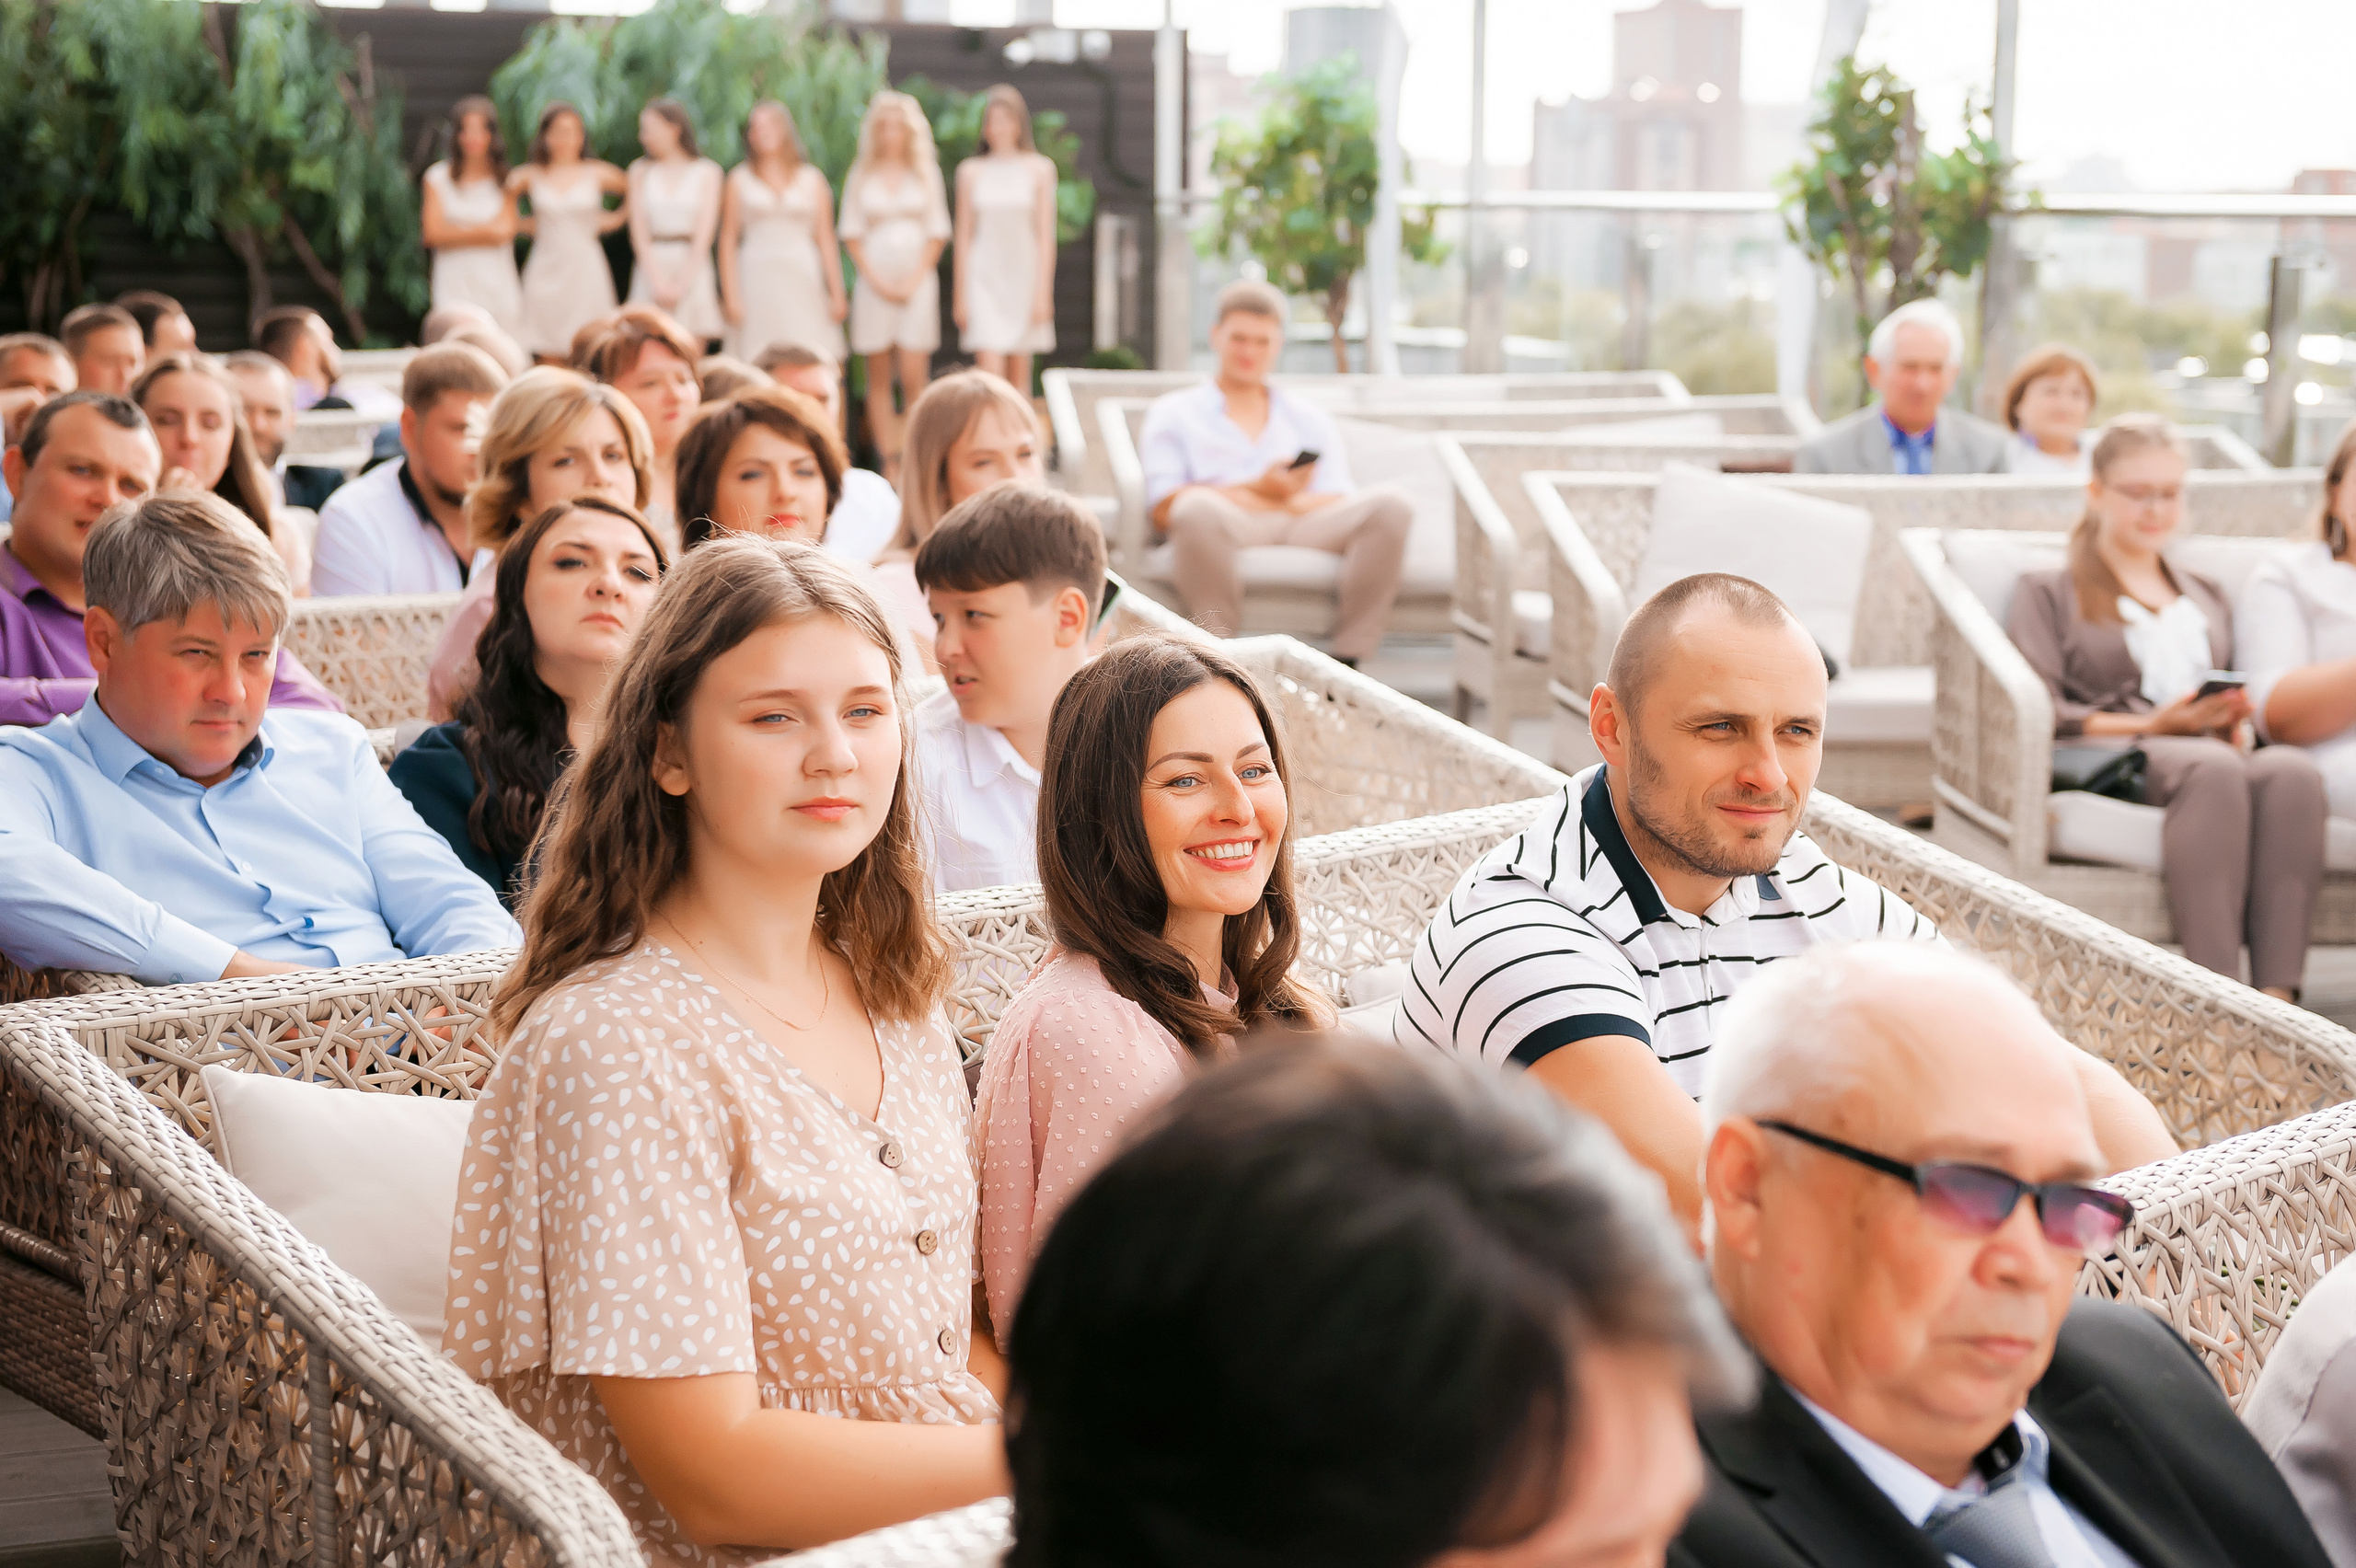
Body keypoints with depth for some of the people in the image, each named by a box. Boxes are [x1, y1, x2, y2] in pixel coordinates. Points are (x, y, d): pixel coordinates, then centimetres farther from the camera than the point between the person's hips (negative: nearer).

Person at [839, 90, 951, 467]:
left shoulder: (926, 172, 9)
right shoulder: (861, 175, 9)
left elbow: (938, 233, 6)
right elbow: (851, 233, 6)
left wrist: (914, 279, -5)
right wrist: (875, 279, -6)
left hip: (917, 281, -1)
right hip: (874, 283, 1)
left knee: (914, 379, -9)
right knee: (879, 380, -1)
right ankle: (889, 464, 0)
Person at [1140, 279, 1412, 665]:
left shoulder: (1311, 420, 31)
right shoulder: (1174, 413, 22)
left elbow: (1339, 507, 15)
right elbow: (1164, 509, 4)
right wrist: (1259, 489, -7)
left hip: (1307, 530, 3)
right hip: (1225, 532, -3)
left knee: (1390, 502, -27)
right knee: (1198, 507, -41)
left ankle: (1348, 659, -27)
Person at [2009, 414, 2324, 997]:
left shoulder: (2207, 594, 36)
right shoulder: (2047, 592, 19)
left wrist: (2234, 718, 3)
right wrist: (2153, 726, -9)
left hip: (2214, 755, 4)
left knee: (2292, 769, -35)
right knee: (2213, 769, -41)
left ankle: (2277, 998, -47)